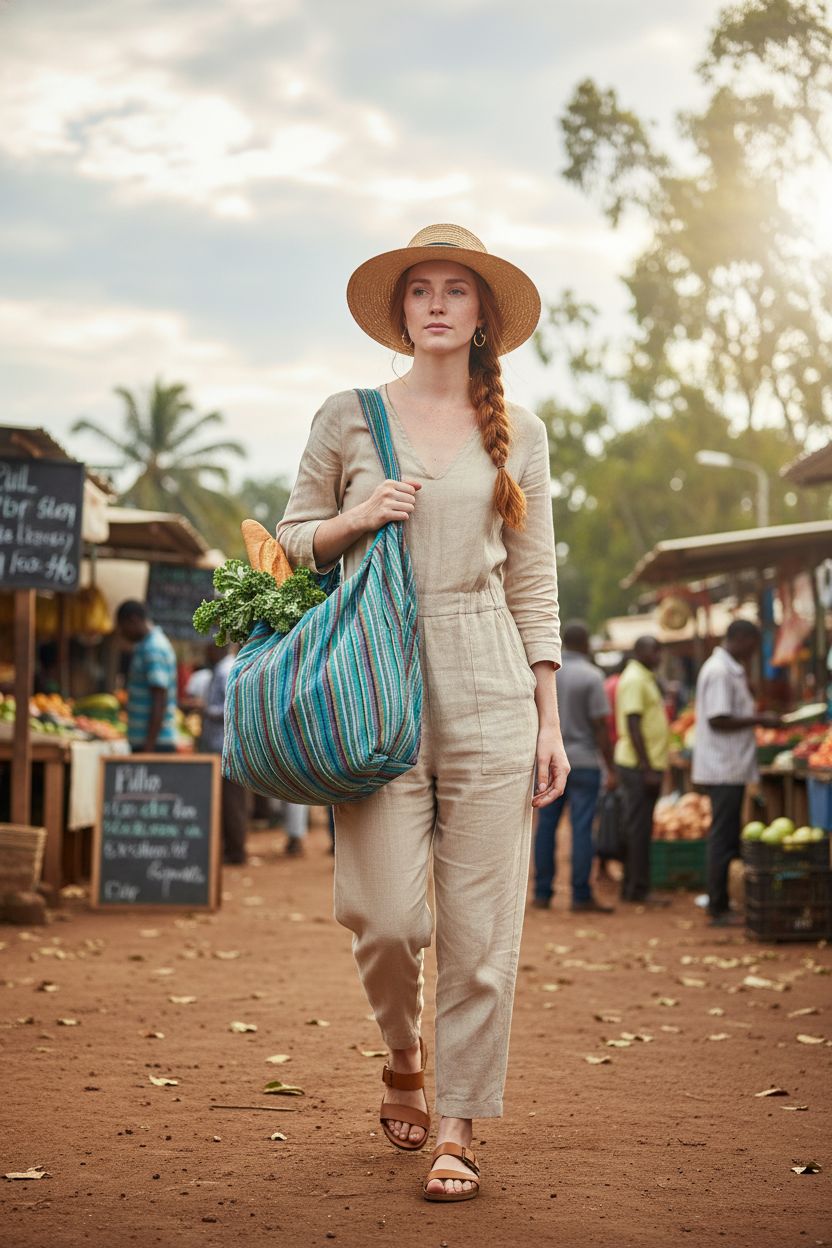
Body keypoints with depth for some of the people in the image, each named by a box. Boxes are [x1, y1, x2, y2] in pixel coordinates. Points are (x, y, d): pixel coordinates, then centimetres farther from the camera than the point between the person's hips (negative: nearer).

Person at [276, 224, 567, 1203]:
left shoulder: (518, 432, 10)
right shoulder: (347, 418, 8)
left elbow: (533, 582, 11)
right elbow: (293, 537, 15)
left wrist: (549, 717, 6)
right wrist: (358, 517, -7)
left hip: (491, 690, 1)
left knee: (481, 925, -1)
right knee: (385, 916, -5)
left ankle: (458, 1129, 12)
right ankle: (403, 1058, 27)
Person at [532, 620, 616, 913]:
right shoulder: (591, 676, -9)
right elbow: (600, 726, -11)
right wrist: (611, 768, -6)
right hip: (584, 762, -4)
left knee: (546, 826, 7)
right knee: (581, 828, -2)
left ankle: (542, 893, 9)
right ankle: (581, 895, -2)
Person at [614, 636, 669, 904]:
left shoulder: (645, 678, 19)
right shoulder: (634, 680, -13)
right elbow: (633, 726, -19)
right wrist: (647, 769, -21)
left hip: (647, 765, 10)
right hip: (640, 765, -10)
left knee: (638, 829, 12)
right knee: (638, 829, -6)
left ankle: (633, 887, 16)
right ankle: (637, 890, -3)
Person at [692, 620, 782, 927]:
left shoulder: (730, 670, 17)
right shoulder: (719, 672, -16)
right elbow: (718, 720, -22)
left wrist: (758, 718, 12)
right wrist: (759, 720, -16)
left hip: (731, 768, 10)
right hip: (724, 769, -10)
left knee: (726, 838, 13)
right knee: (723, 838, -5)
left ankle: (720, 905, 18)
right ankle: (718, 910, -1)